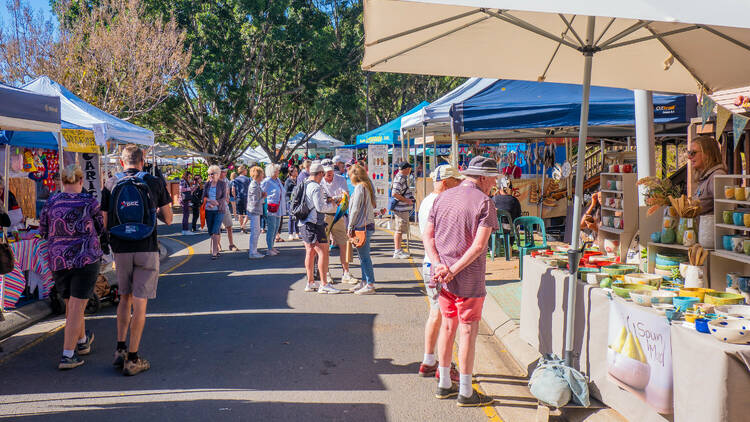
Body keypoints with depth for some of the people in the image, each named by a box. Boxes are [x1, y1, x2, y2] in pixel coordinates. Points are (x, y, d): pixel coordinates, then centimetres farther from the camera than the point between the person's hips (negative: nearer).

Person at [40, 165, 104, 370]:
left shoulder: (50, 203, 0)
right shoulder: (89, 202, -8)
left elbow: (44, 232, 10)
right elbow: (101, 228, 4)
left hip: (58, 260, 4)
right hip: (86, 259, -4)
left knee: (71, 304, 20)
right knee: (77, 307, -1)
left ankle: (82, 341, 39)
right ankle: (68, 356, -4)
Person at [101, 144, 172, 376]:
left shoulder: (110, 184, 4)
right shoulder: (154, 183, 0)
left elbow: (106, 222, 6)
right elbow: (168, 219, 6)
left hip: (121, 249, 2)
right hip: (147, 248, -2)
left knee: (125, 297, 20)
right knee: (139, 302, 1)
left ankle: (120, 349, 18)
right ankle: (132, 359, 4)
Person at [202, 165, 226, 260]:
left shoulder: (222, 184, -1)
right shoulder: (207, 184, 9)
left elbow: (224, 197, -5)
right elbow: (204, 197, 5)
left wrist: (216, 202, -22)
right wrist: (209, 202, -16)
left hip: (219, 210, -4)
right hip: (208, 210, 4)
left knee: (215, 231, -12)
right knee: (210, 232, 6)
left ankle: (214, 252, -12)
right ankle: (216, 249, 17)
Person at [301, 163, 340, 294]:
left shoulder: (303, 185, 11)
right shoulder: (316, 187, -16)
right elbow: (320, 207, -21)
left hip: (303, 223, 9)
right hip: (314, 224, -9)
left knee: (310, 252, 14)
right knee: (323, 252, -6)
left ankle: (310, 283, 19)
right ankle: (324, 285, -7)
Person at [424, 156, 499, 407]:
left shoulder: (442, 198, 10)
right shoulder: (484, 202, -10)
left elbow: (428, 235, 4)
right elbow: (479, 245, -19)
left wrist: (440, 265, -7)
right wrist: (454, 271, -17)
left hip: (442, 277, 6)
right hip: (469, 279, -6)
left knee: (448, 326, 17)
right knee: (468, 331, 3)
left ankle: (444, 384, 27)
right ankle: (465, 393, 13)